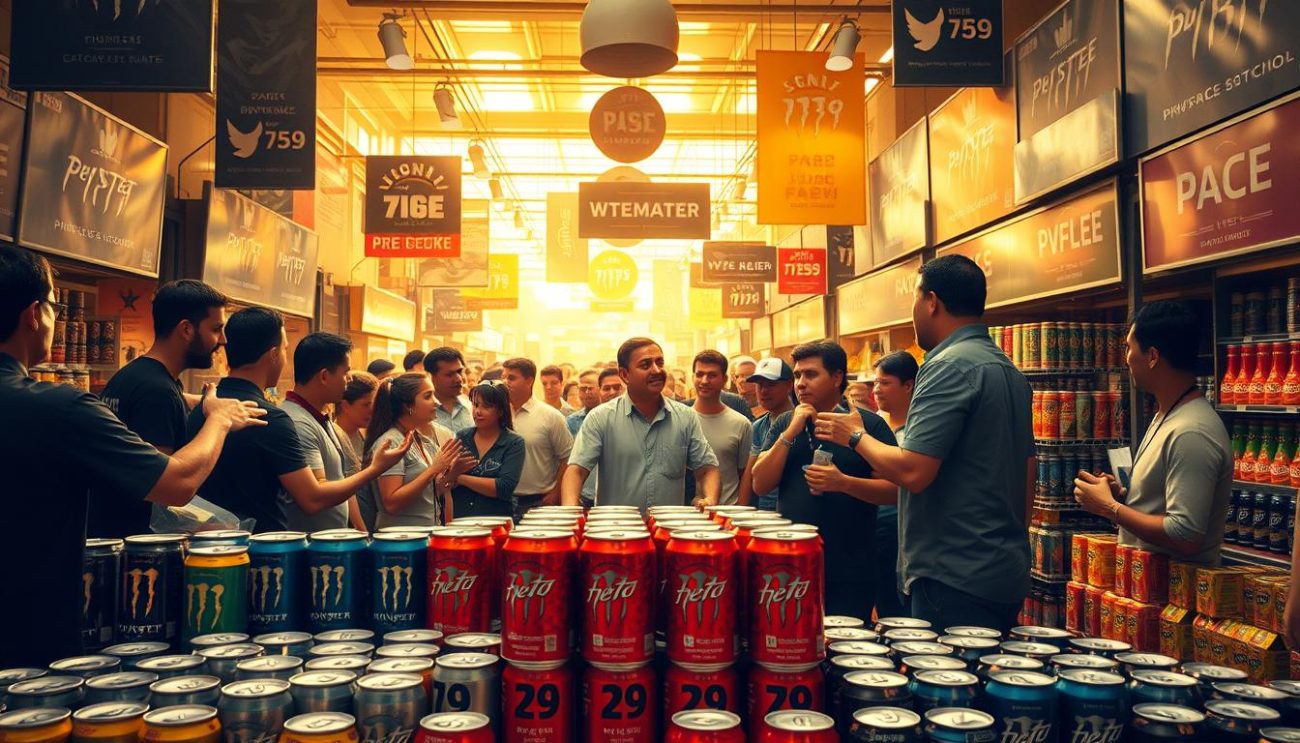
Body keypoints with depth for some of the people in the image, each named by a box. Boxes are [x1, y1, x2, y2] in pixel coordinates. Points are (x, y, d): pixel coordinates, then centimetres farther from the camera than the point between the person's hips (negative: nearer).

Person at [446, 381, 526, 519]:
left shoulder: (514, 443, 1)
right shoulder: (462, 437, 9)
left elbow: (505, 487, -10)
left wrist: (460, 478, -6)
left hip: (496, 521, -3)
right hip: (459, 519, 3)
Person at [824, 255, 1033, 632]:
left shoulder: (949, 366, -16)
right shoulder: (1009, 369, 14)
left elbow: (913, 472, -23)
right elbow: (1026, 476, 19)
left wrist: (856, 437, -6)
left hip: (956, 579, -10)